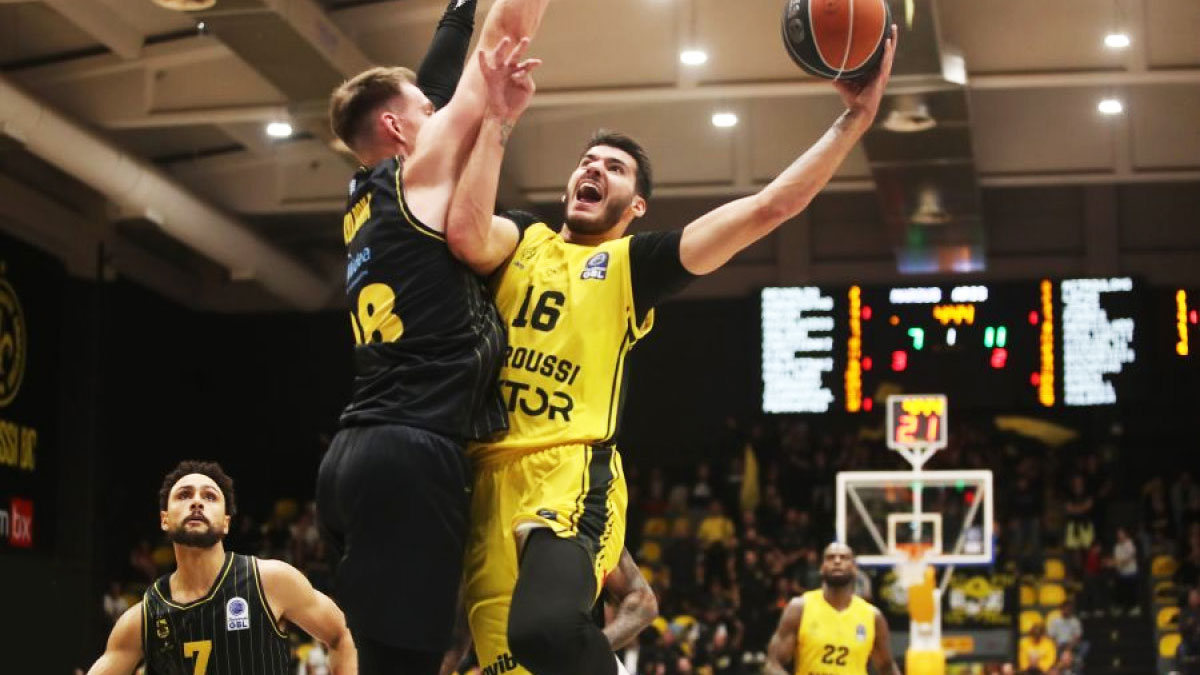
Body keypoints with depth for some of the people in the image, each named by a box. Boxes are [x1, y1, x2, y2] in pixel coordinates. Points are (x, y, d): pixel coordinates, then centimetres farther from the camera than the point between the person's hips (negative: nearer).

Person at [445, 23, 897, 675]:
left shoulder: (635, 261, 12)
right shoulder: (523, 240, 20)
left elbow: (766, 209, 3)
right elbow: (465, 234, -5)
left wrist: (855, 117, -3)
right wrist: (493, 120, -1)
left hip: (571, 474, -4)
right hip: (489, 474, 4)